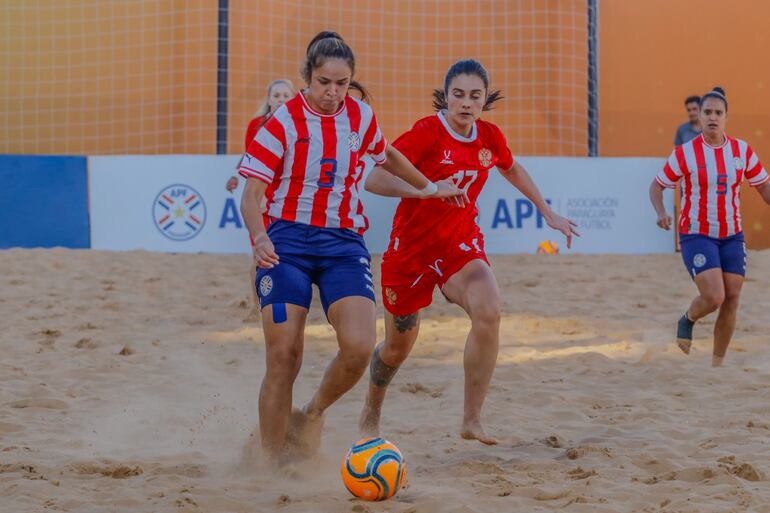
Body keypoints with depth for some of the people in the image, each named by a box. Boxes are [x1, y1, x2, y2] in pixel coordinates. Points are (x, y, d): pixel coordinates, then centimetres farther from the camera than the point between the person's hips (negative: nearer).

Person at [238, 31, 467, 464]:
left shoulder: (362, 116, 5)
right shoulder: (284, 122, -6)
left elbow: (387, 155, 28)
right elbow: (252, 193, -10)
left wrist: (429, 187, 39)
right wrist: (260, 238, -28)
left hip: (344, 242, 3)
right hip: (288, 241, -3)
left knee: (359, 346, -18)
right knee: (284, 357, -9)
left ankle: (312, 416, 10)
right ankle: (273, 460, 6)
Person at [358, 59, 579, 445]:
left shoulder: (490, 137, -2)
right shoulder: (427, 132, -19)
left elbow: (512, 170, 22)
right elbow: (373, 180, -27)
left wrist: (549, 213, 24)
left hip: (461, 244, 3)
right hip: (411, 249, -3)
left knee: (489, 312, -27)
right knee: (398, 346, 11)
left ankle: (472, 420, -18)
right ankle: (370, 415, 42)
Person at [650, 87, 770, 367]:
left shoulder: (742, 150, 0)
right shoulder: (685, 153, -10)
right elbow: (657, 186, 0)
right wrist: (661, 212, -20)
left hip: (732, 236, 4)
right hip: (697, 236, -4)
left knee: (731, 300, 2)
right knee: (714, 297, -18)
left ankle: (717, 364, 18)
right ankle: (688, 320, 17)